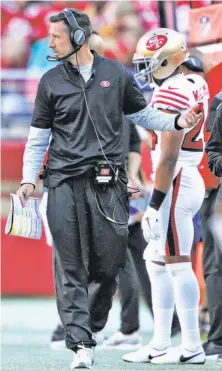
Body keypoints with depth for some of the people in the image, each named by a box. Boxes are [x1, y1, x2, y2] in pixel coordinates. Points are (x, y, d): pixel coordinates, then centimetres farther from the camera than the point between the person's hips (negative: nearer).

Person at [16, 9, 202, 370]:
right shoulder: (51, 82, 7)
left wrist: (176, 122, 2)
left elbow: (141, 113, 18)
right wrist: (28, 179, 2)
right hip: (65, 184, 0)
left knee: (109, 262, -2)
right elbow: (38, 136, 11)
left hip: (107, 184, 0)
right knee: (70, 267, -6)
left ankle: (93, 325, 22)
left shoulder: (116, 74, 7)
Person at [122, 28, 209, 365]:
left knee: (177, 264, -5)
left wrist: (155, 204, -19)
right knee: (156, 262, 13)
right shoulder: (194, 85, 13)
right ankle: (160, 345, 15)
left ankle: (192, 347, -2)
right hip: (190, 180, 10)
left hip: (175, 184, -10)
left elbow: (168, 156, -20)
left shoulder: (170, 93, -17)